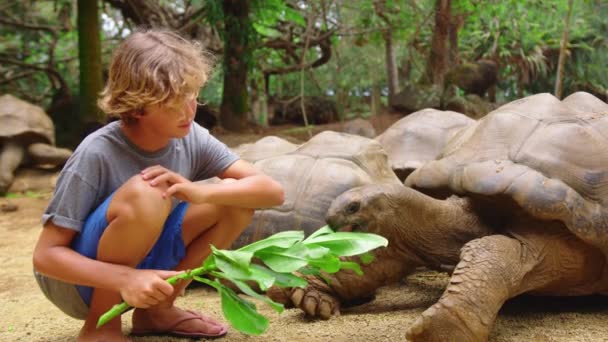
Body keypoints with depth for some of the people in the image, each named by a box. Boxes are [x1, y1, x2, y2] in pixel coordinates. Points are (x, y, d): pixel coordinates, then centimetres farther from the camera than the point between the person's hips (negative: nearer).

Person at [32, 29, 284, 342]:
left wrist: (200, 192, -34)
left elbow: (272, 191, -15)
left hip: (139, 259, 5)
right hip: (81, 280, -5)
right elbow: (46, 254, -23)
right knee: (146, 194, -34)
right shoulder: (97, 155, -25)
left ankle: (156, 310, 1)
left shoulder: (191, 138, -11)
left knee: (236, 199, -12)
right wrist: (124, 278, -40)